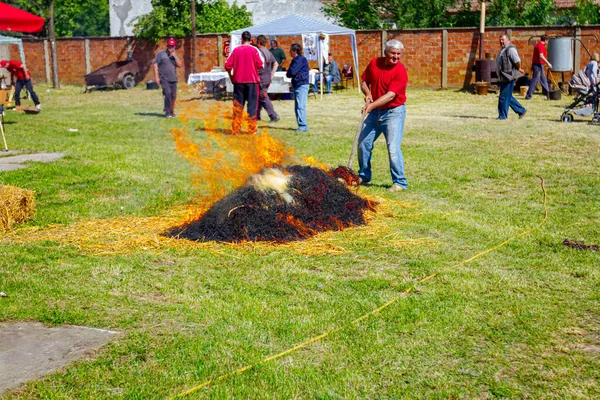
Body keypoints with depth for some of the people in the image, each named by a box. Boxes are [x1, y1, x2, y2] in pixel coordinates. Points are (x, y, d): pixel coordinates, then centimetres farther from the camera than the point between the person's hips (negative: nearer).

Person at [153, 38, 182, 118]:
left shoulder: (175, 55, 15)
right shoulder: (161, 54, 3)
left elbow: (180, 65, 3)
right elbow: (155, 64, -1)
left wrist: (175, 56, -7)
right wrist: (156, 76, -9)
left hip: (173, 78, 5)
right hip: (164, 78, -5)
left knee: (173, 95, 6)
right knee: (168, 93, -17)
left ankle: (171, 110, 23)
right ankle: (167, 112, -9)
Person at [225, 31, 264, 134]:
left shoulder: (236, 50, 2)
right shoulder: (254, 50, -4)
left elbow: (228, 65, 0)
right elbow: (260, 65, -8)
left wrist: (231, 76, 14)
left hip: (238, 81, 2)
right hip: (252, 80, -2)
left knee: (238, 105, 8)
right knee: (252, 104, 4)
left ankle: (235, 129, 9)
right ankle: (252, 129, 4)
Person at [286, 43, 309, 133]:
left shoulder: (300, 59, -12)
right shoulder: (296, 59, 20)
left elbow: (292, 72, -18)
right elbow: (290, 72, 19)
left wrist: (288, 73, 2)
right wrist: (289, 73, -1)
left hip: (301, 85, -11)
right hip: (297, 85, 11)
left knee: (300, 106, -13)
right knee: (297, 107, 12)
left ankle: (302, 126, -14)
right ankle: (302, 126, 15)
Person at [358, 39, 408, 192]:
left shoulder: (400, 71, -16)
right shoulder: (374, 63, 1)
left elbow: (391, 95, -23)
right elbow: (364, 81, 14)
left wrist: (372, 105, -31)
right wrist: (367, 93, -7)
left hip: (394, 112, -6)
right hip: (375, 111, 6)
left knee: (393, 148, -14)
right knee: (363, 143, 12)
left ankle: (399, 182, -4)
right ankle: (364, 177, 30)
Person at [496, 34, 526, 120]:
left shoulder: (510, 49, -14)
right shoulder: (504, 50, 18)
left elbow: (517, 60, -24)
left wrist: (519, 69, -9)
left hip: (508, 77, -10)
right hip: (503, 77, 10)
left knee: (504, 97, -5)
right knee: (508, 97, 14)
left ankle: (502, 115, 2)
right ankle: (521, 110, 22)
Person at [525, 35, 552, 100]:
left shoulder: (538, 45, 18)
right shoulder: (541, 45, -14)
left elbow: (536, 56, 22)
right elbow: (541, 56, -25)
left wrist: (532, 66, 25)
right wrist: (548, 63, -24)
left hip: (536, 64, 11)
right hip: (538, 65, -11)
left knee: (544, 80, 13)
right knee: (535, 80, -8)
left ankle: (547, 94, 18)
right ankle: (528, 96, -7)